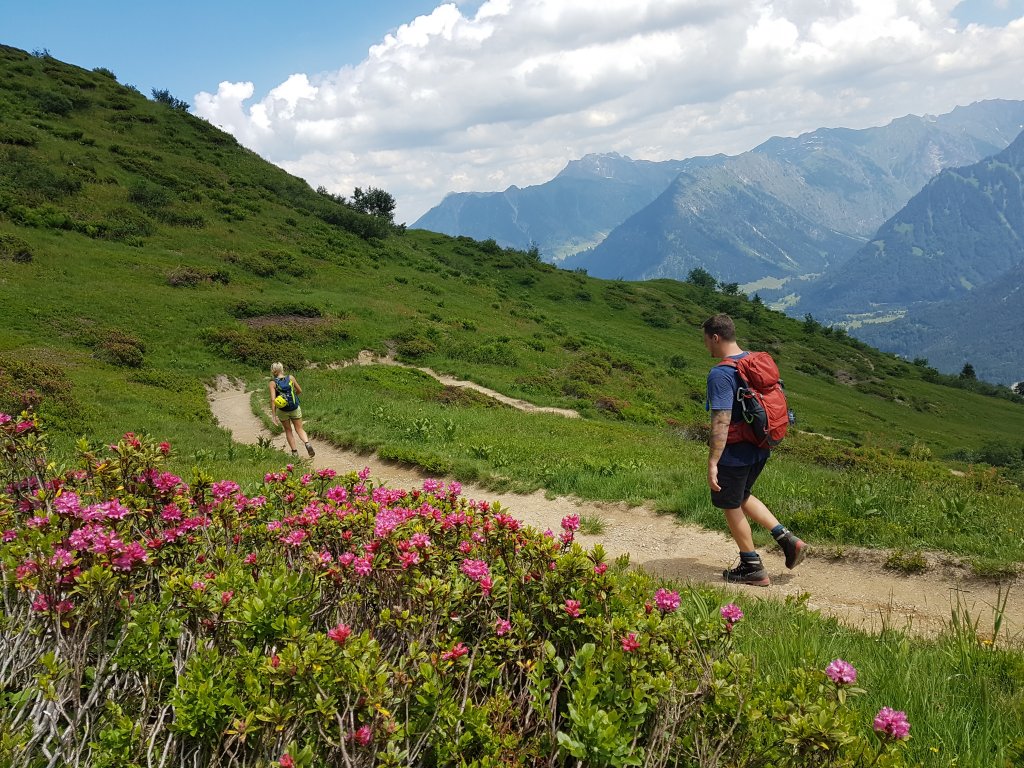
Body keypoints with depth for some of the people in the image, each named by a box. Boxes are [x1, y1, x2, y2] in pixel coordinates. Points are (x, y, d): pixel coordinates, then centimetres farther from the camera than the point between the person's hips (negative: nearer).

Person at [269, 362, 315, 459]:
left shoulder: (273, 383, -11)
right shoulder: (291, 378, -6)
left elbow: (273, 399, -17)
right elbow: (299, 391, 5)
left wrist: (274, 415, -14)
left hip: (282, 410, -1)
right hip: (295, 408, 1)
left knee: (288, 431, 18)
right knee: (299, 429, 11)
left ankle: (294, 452, 19)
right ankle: (307, 443, -15)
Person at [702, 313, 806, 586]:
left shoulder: (720, 375, -23)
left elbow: (721, 422, -27)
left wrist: (712, 462, -25)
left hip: (734, 455, -9)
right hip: (759, 450, 9)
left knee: (731, 508, 10)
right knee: (743, 497, 27)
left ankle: (753, 569, 21)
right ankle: (787, 540, 18)